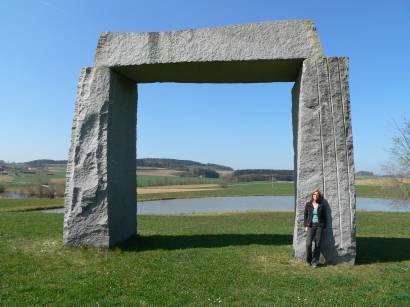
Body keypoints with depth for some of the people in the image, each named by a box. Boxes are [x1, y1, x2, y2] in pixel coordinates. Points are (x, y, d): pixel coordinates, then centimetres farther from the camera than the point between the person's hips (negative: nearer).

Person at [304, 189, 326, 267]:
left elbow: (324, 217, 9)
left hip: (319, 226, 0)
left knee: (318, 245, 1)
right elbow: (305, 215, 8)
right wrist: (306, 226, 2)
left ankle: (315, 261, 13)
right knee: (308, 244, -10)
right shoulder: (308, 205, 5)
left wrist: (324, 227, 4)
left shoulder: (321, 205, 5)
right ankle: (308, 260, 10)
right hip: (310, 226, 0)